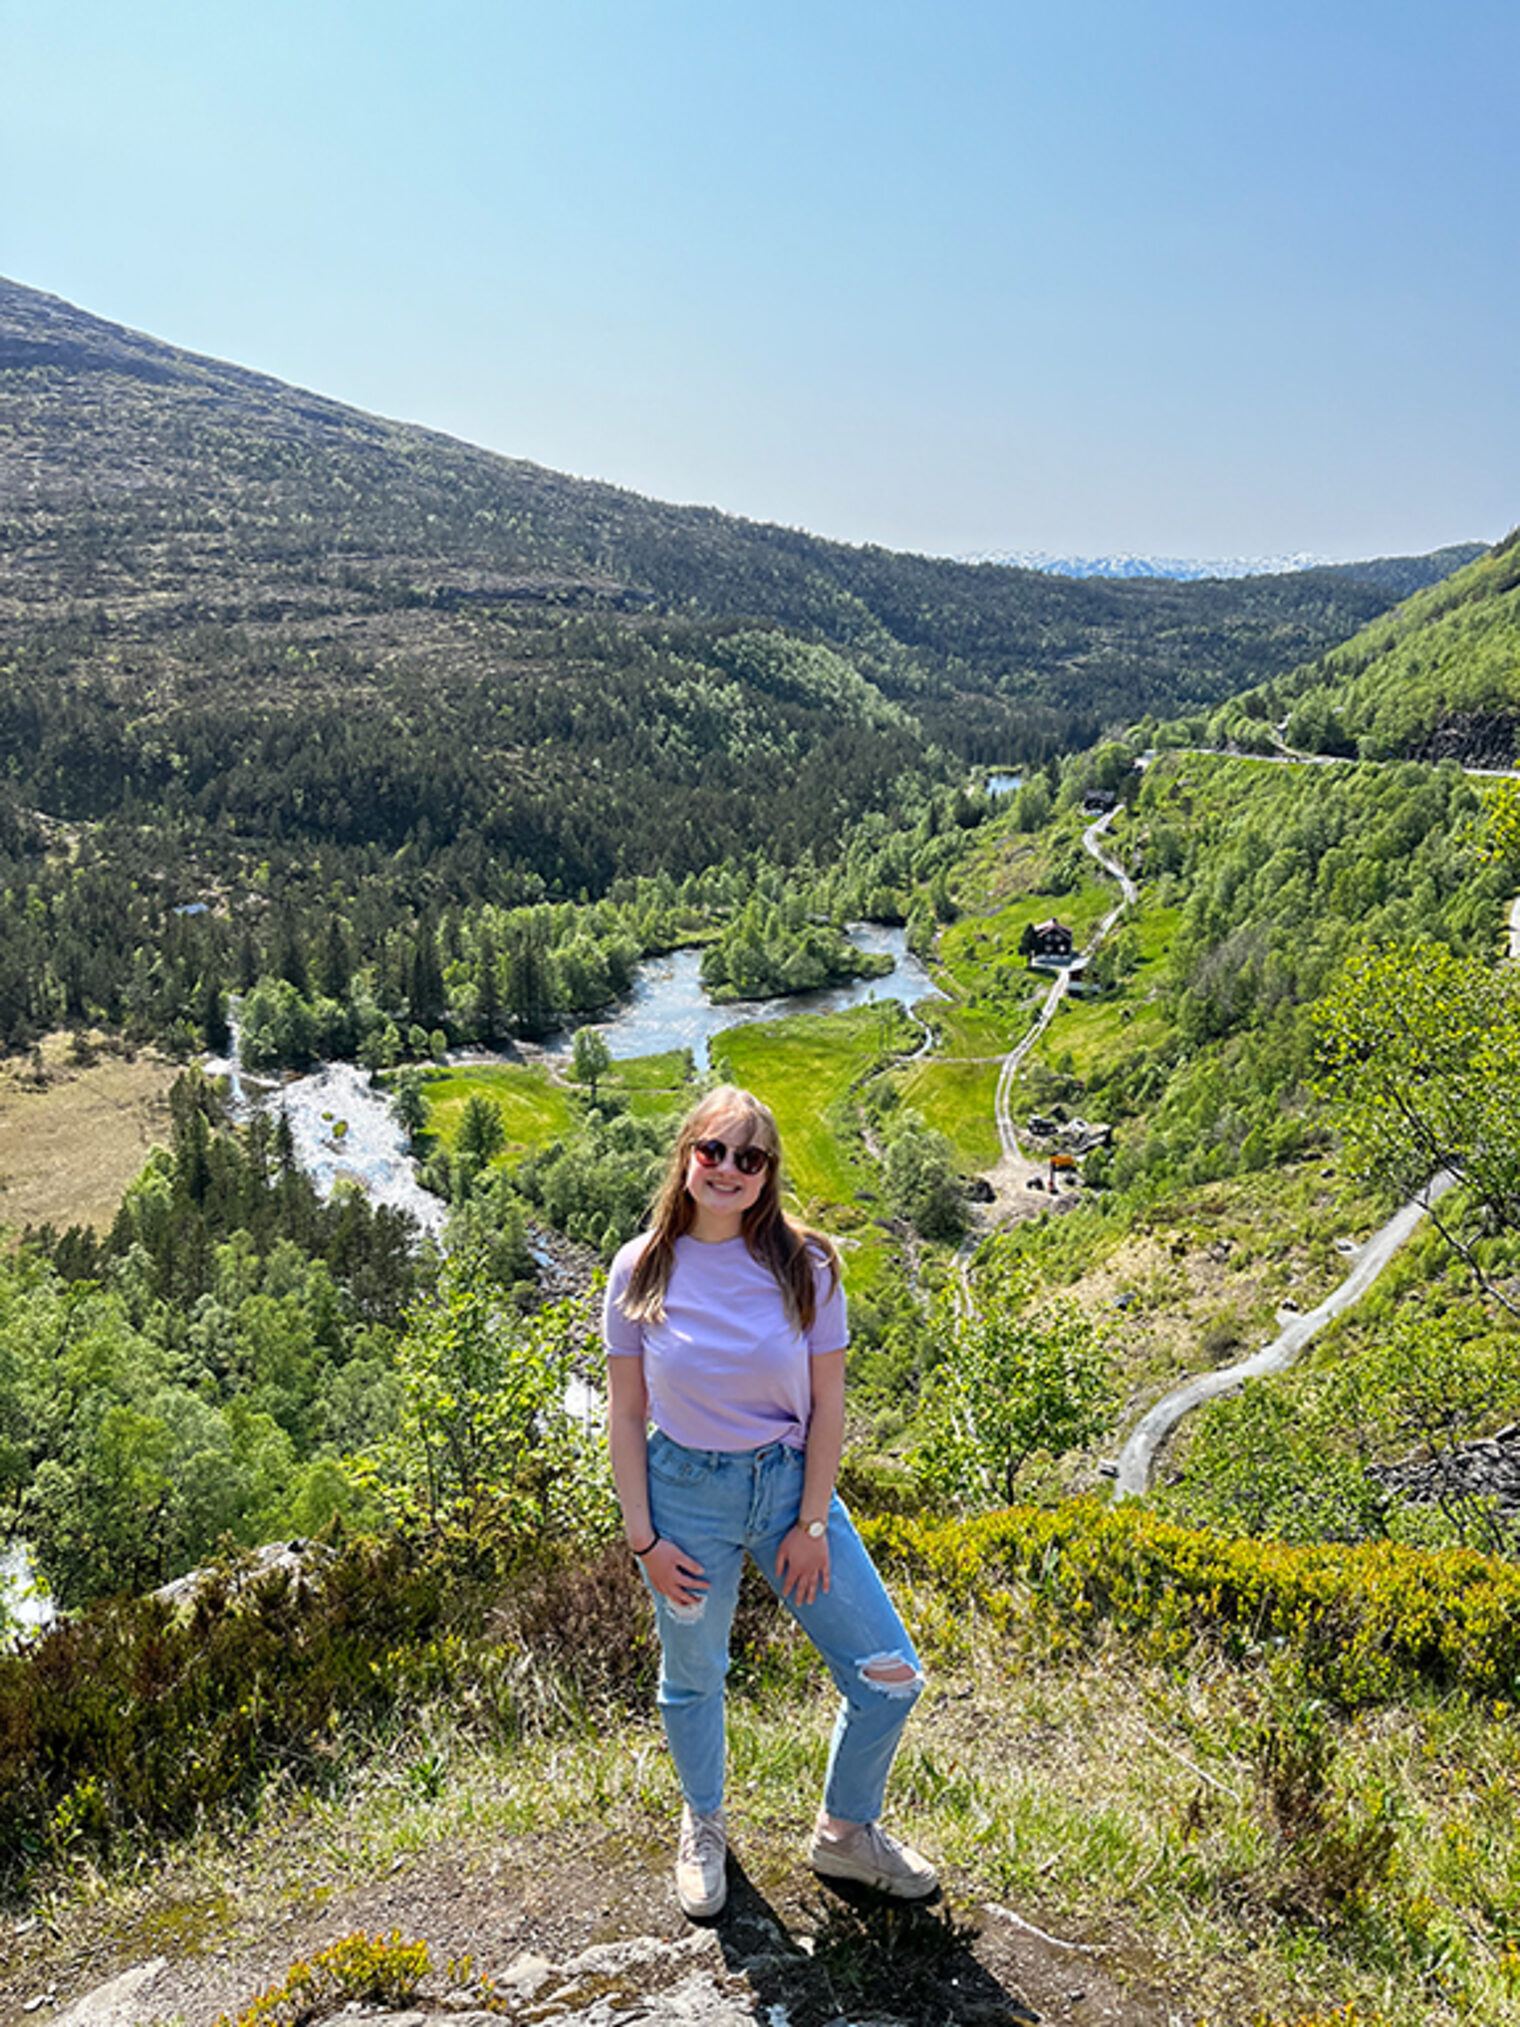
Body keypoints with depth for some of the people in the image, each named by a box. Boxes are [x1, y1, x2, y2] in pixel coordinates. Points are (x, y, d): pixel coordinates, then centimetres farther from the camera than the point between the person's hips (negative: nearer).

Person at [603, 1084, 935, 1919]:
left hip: (791, 1482, 1)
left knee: (890, 1676, 3)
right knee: (692, 1677, 18)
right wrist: (643, 1536, -5)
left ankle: (845, 1833, 31)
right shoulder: (642, 1270, -10)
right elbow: (625, 1413, -4)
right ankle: (703, 1827, 48)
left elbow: (828, 1403, -5)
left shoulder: (803, 1264, -9)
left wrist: (812, 1523, -6)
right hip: (686, 1490, -1)